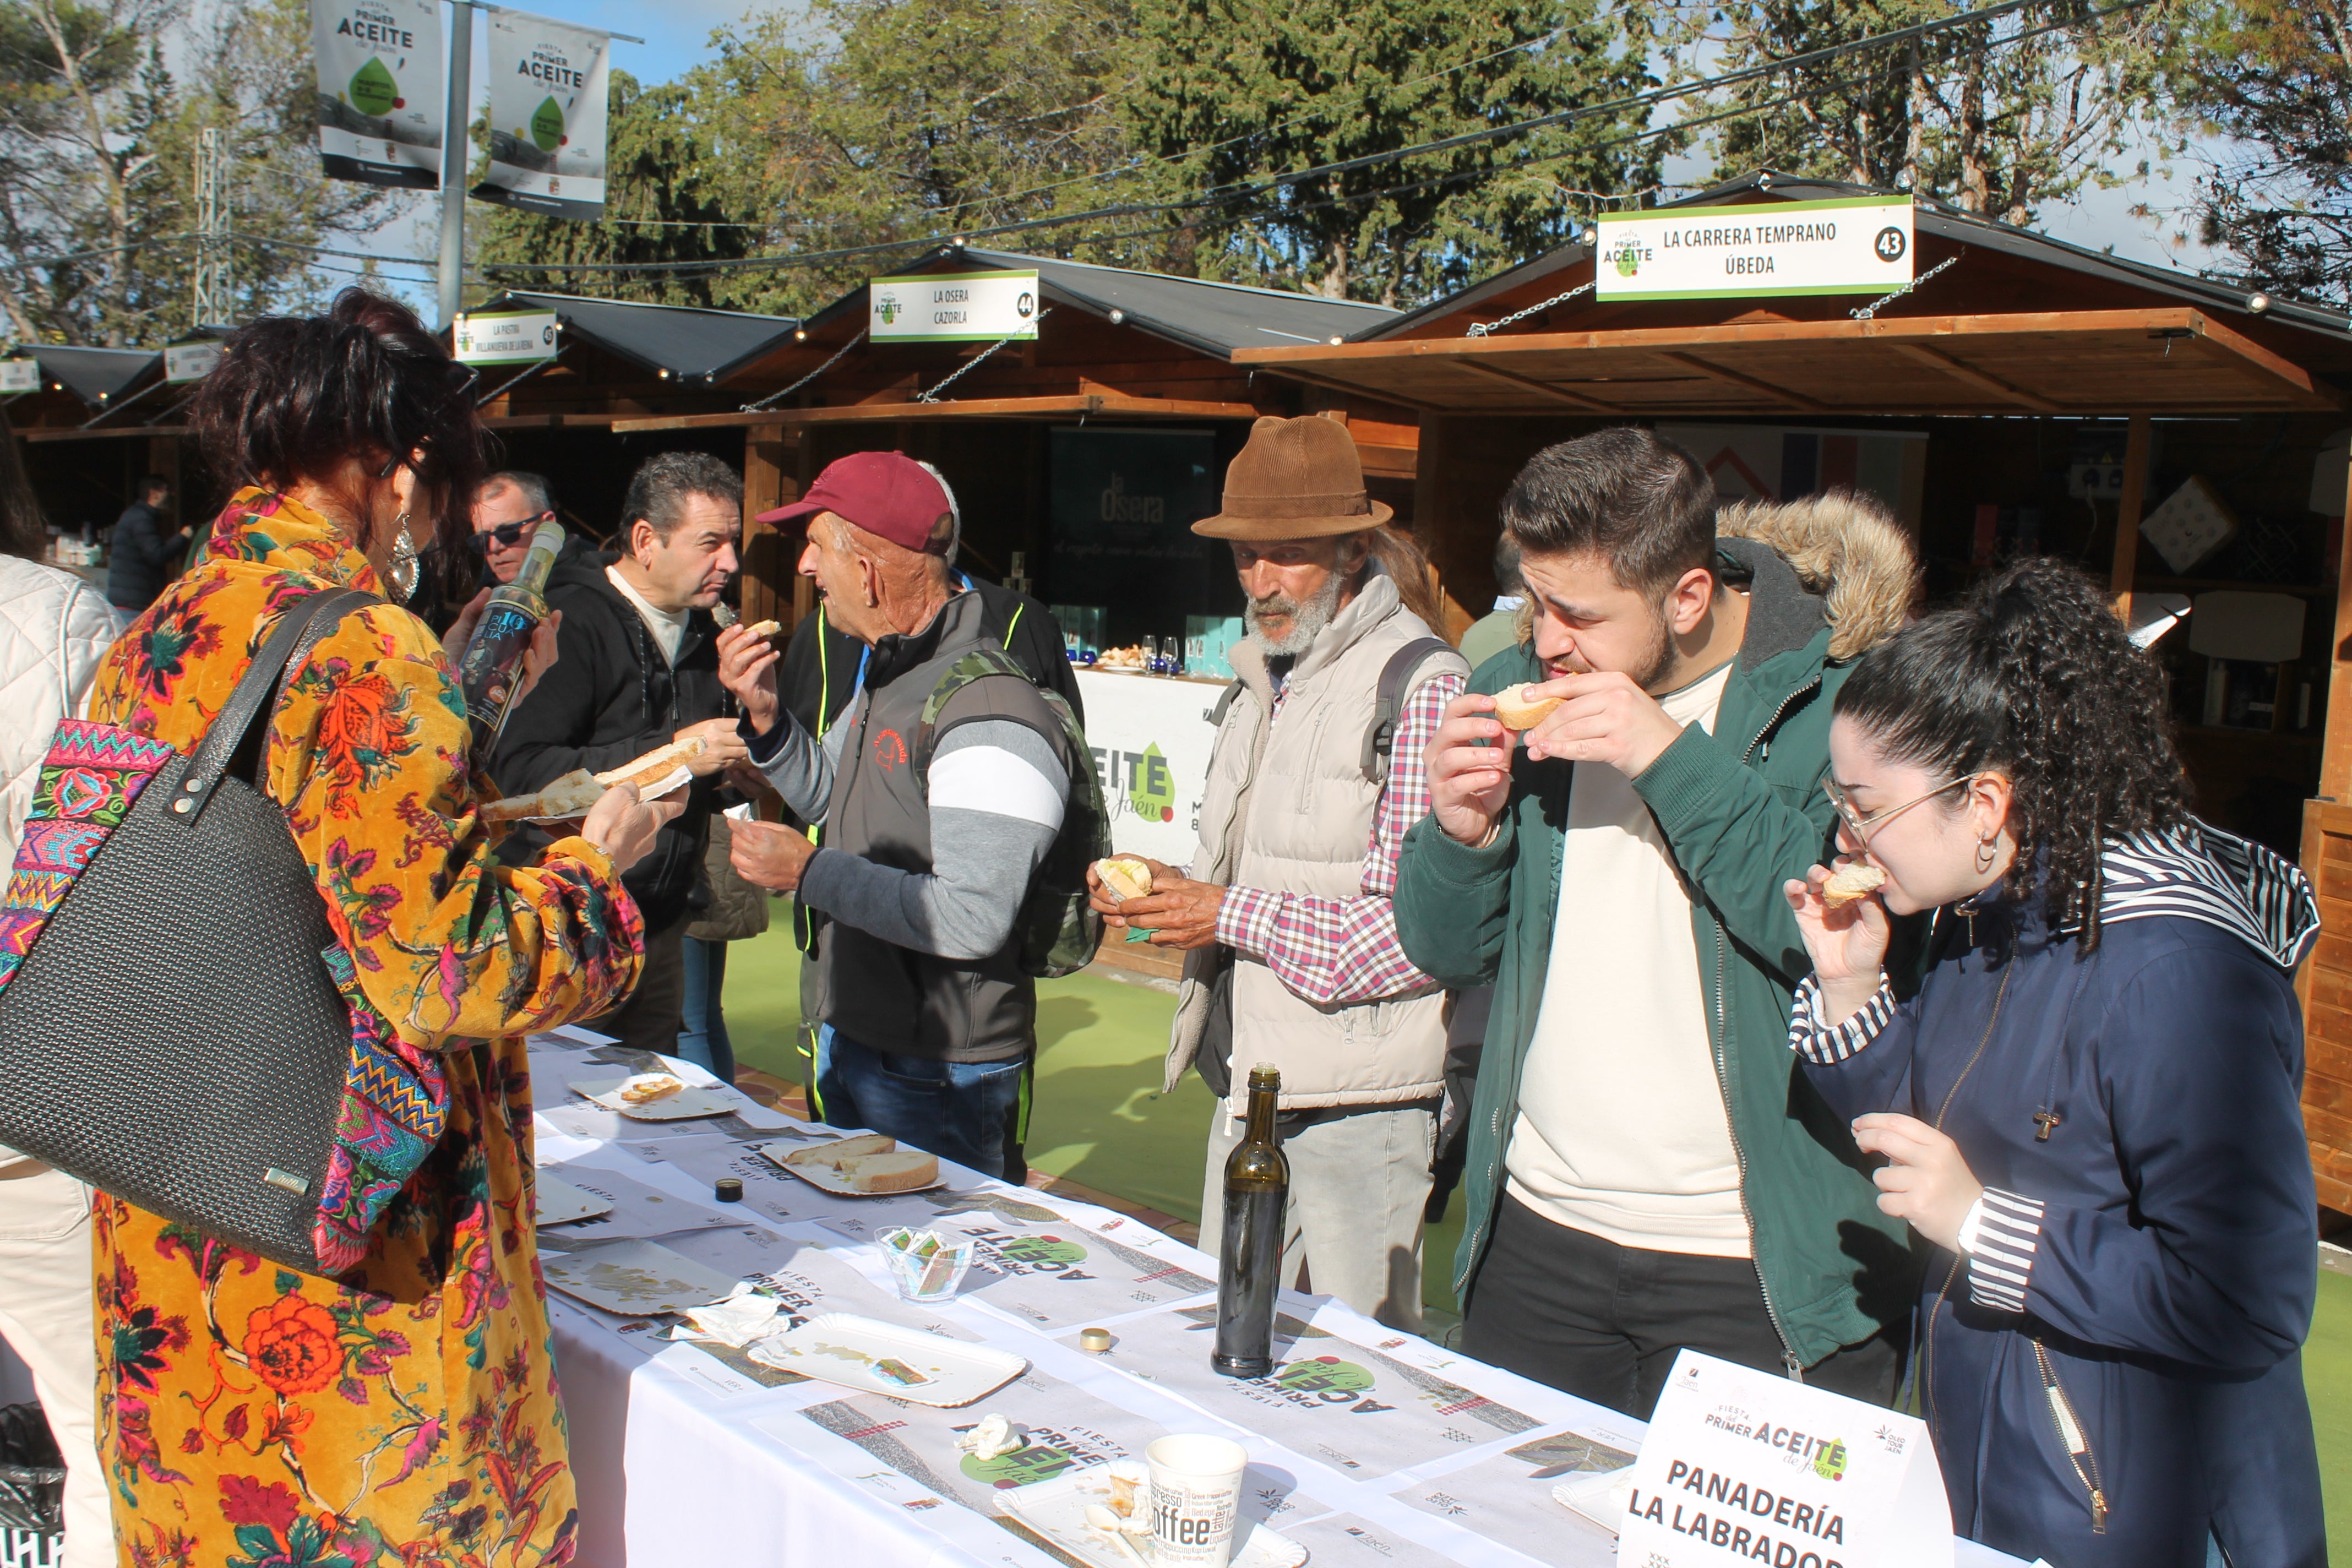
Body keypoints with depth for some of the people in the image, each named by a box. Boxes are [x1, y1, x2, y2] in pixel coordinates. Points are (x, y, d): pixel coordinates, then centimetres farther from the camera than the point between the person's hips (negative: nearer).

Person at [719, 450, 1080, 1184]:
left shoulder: (990, 717, -25)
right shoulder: (886, 674, 8)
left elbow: (974, 920, -30)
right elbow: (832, 799, 23)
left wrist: (809, 872, -21)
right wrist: (765, 714, 4)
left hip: (941, 1077, -10)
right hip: (850, 1040, 10)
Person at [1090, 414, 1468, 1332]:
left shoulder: (1421, 686, -14)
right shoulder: (1261, 681, 14)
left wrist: (1232, 915, -19)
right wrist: (1171, 890, 2)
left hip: (1360, 1103, -8)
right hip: (1248, 1083, 8)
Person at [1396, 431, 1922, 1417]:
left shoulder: (1838, 696, -11)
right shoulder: (1518, 690, 3)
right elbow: (1444, 952, 9)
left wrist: (1676, 759, -26)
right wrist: (1461, 834, -12)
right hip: (1535, 1239, 5)